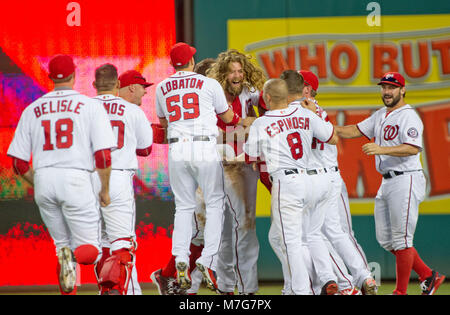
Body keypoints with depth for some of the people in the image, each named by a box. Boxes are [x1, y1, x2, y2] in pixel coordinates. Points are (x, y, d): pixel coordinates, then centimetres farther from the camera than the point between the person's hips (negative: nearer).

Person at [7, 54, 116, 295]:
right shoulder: (90, 106, 3)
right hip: (76, 178, -3)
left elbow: (19, 163, 9)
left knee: (63, 244, 18)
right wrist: (105, 190, 7)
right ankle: (74, 256, -31)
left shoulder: (32, 110, 11)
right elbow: (103, 155, -6)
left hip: (43, 180, 4)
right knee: (90, 249, 3)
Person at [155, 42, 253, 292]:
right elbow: (227, 117, 11)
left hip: (177, 150, 3)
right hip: (205, 148, -3)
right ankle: (208, 260, -8)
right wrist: (243, 121, 32)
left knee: (183, 206, 11)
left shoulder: (163, 88, 10)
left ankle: (181, 258, -4)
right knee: (215, 203, 4)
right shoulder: (209, 84, -1)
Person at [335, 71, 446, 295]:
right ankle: (428, 276, 19)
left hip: (406, 182, -10)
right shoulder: (380, 116, 17)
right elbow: (356, 131, 20)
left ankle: (401, 292, -1)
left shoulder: (408, 116, -12)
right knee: (385, 240, 11)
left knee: (401, 239, -7)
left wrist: (381, 149, -34)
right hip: (387, 183, 10)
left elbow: (413, 148, -24)